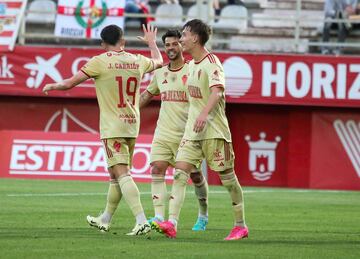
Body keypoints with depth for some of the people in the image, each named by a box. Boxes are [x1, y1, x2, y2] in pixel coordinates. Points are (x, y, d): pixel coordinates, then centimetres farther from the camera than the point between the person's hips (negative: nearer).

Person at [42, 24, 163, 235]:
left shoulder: (100, 62, -9)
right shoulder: (137, 61, 6)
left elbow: (69, 84, -5)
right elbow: (159, 61, 29)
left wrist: (51, 87, 16)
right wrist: (152, 42, 48)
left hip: (112, 127, -6)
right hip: (132, 126, 6)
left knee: (122, 174, -12)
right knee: (116, 175, 17)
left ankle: (142, 221, -25)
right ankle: (105, 220, 30)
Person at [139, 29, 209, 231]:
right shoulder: (160, 73, 11)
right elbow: (147, 94, 25)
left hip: (187, 133, -4)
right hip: (163, 132, 4)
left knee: (196, 175, 6)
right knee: (157, 170, -13)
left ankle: (203, 215, 26)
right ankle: (159, 217, -17)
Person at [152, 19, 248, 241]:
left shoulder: (211, 63, -12)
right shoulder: (191, 65, 15)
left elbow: (217, 91, -28)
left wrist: (205, 113, -42)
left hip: (214, 129, -8)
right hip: (193, 130, 8)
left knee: (227, 176, 2)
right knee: (180, 172, -9)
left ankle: (241, 226, 15)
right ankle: (172, 224, -20)